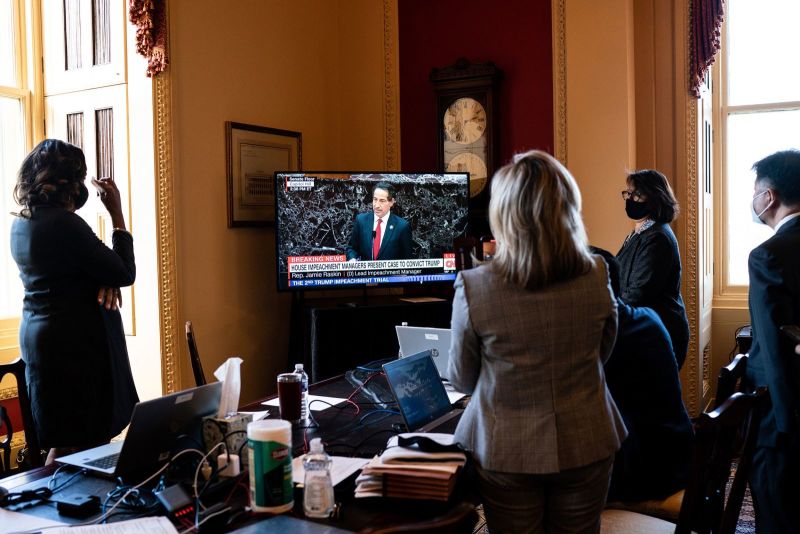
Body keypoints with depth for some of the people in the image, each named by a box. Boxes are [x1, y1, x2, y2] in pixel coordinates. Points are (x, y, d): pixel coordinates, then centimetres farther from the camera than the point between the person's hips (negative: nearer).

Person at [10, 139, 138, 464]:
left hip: (37, 338, 10)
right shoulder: (63, 223, -18)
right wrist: (117, 214, -8)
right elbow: (126, 274, -14)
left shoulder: (21, 223, 9)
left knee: (62, 443, 16)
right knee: (78, 446, -2)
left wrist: (105, 277, -8)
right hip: (76, 345, -10)